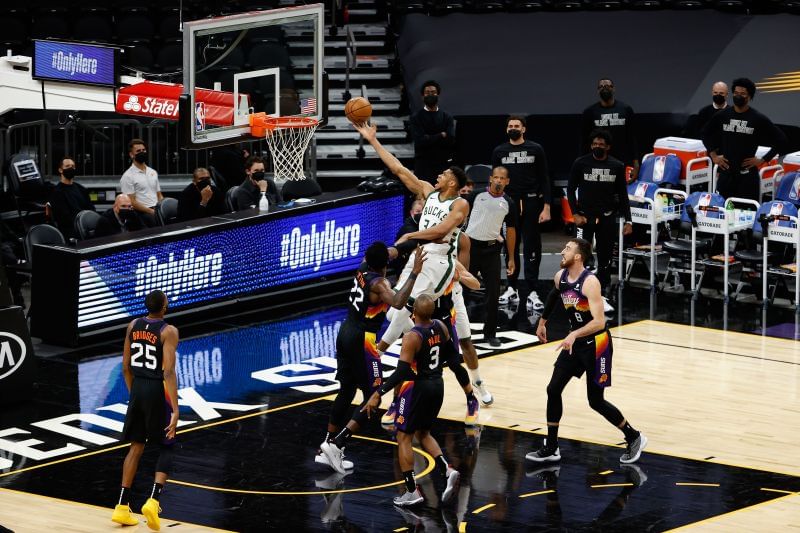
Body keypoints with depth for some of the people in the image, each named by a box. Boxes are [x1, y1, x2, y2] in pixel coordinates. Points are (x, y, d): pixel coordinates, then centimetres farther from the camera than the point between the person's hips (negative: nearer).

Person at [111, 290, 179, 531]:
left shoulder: (133, 326, 5)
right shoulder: (168, 331, -15)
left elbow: (126, 367, 10)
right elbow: (168, 371, -22)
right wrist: (175, 410, -23)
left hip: (137, 388, 5)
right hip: (158, 391, -5)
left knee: (136, 446, 14)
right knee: (166, 448, 8)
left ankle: (122, 507, 11)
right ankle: (153, 500, -11)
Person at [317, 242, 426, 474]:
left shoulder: (363, 269, 5)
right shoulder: (379, 283, -17)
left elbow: (373, 256, 29)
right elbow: (398, 303, -37)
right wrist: (414, 274, -37)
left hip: (345, 334, 8)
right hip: (362, 341, -8)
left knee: (346, 392, 18)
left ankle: (326, 450, 20)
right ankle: (336, 445, -13)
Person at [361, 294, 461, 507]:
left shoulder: (412, 337, -22)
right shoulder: (440, 327, -2)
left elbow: (402, 372, -26)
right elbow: (451, 354, 13)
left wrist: (378, 394, -22)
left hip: (418, 387, -7)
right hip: (437, 385, 7)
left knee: (403, 437, 6)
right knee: (423, 433, 23)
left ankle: (412, 491, 4)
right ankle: (447, 470, 4)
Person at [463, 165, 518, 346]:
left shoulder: (509, 203, 4)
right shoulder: (477, 195, -1)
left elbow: (511, 230, 10)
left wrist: (511, 258, 9)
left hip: (491, 250, 1)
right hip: (471, 245, -1)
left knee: (493, 292, 0)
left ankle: (490, 333, 11)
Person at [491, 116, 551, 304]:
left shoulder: (535, 149, 2)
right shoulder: (499, 152, 8)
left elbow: (544, 180, 1)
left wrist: (546, 207, -6)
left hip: (531, 204, -2)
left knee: (532, 248, -2)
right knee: (511, 248, 7)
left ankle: (532, 291, -1)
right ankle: (512, 289, 14)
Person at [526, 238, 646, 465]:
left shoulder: (590, 282, -25)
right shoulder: (560, 277, -2)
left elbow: (599, 321, -32)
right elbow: (554, 295, 24)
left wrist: (574, 334, -44)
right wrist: (543, 321, 30)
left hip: (596, 344, -7)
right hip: (575, 342, 7)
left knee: (595, 401, -1)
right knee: (553, 389, 1)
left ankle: (634, 438, 18)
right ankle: (551, 448, 11)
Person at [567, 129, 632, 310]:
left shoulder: (617, 166, 3)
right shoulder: (581, 163, -3)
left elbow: (623, 195, 7)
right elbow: (570, 189, 1)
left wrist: (628, 220, 2)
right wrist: (575, 214, -8)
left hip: (607, 218, 3)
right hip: (585, 216, -2)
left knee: (605, 258, 5)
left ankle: (600, 296, 13)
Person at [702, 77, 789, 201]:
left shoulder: (758, 119, -3)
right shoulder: (722, 116, 6)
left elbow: (781, 140, 1)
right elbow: (706, 134, 22)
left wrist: (762, 160, -3)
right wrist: (713, 155, 12)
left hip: (747, 174, -3)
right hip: (725, 172, 3)